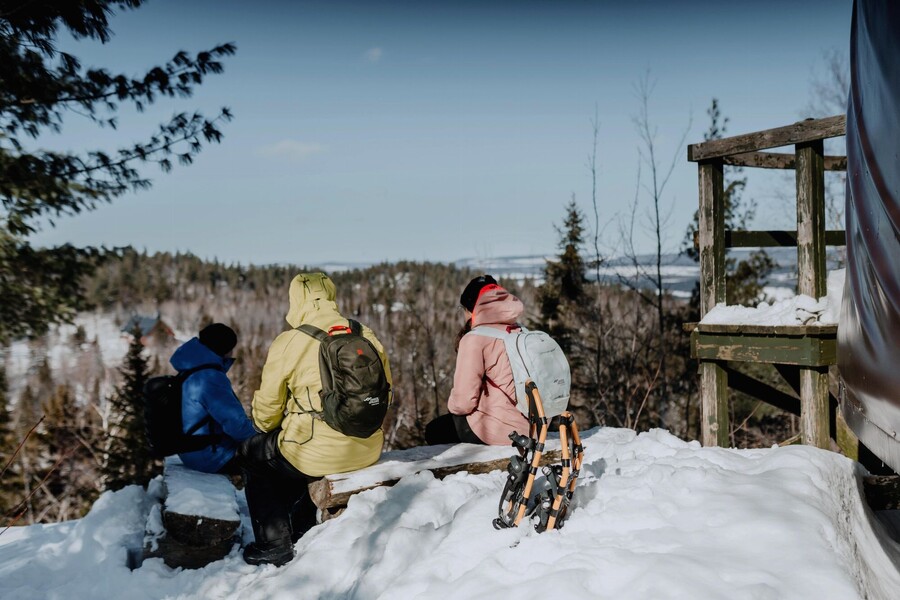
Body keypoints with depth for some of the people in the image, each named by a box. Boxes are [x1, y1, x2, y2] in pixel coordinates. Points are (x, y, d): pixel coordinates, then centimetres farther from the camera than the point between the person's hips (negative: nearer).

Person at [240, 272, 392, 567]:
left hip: (320, 453, -6)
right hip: (368, 449, 6)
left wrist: (265, 425, 23)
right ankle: (303, 534, 44)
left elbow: (267, 412, -1)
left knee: (252, 453, 24)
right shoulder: (367, 336, 4)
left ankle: (275, 545, 23)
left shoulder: (287, 344, -10)